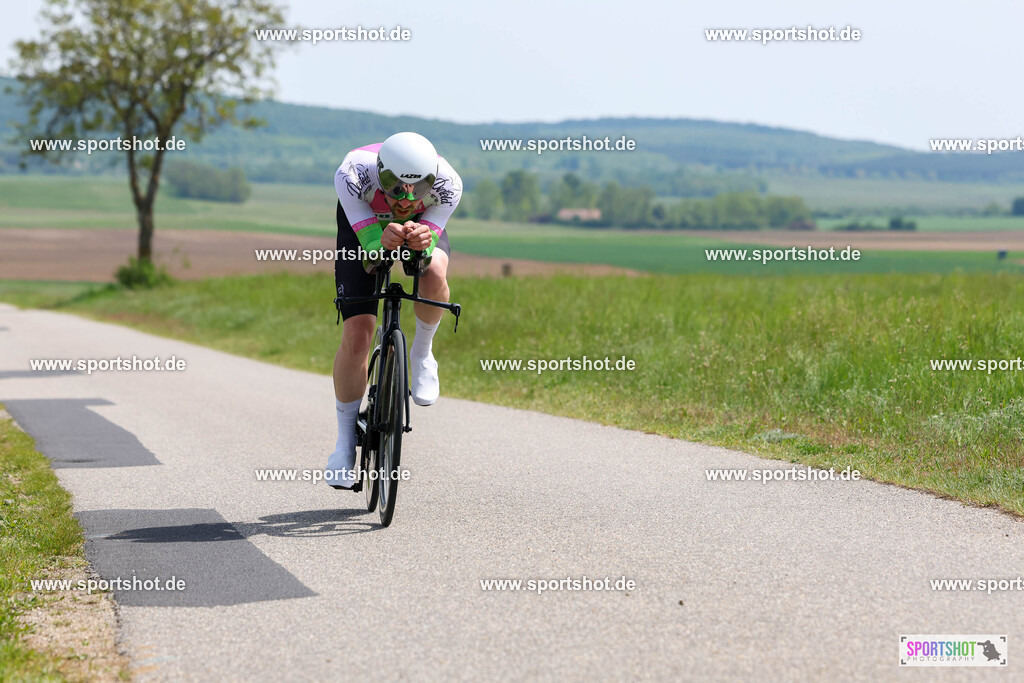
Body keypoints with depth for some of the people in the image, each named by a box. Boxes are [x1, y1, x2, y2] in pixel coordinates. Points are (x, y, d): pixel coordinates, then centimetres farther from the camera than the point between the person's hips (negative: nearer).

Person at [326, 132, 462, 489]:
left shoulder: (447, 184, -37)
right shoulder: (353, 175, -40)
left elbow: (427, 252, -33)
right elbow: (369, 246, -37)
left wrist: (423, 243, -56)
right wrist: (383, 242, -60)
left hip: (424, 225, 0)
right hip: (363, 226, 0)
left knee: (434, 275, -35)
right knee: (356, 336, -11)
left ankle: (422, 354, -5)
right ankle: (346, 442, 6)